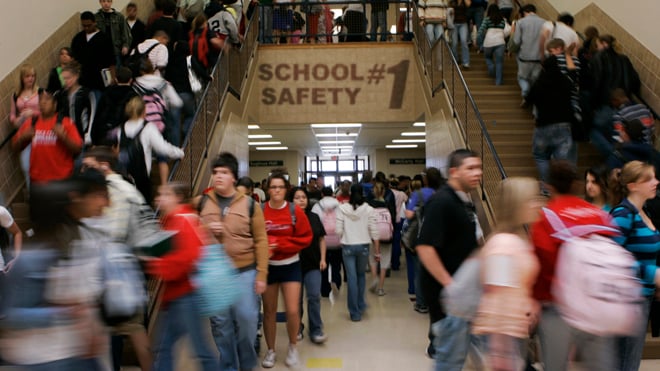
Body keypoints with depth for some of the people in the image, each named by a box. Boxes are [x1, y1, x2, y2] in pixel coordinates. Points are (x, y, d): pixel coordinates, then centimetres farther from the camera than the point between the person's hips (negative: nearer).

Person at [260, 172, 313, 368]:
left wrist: (280, 244, -17)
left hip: (290, 265, 0)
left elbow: (305, 237, -8)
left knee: (292, 310, -5)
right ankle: (270, 350, 29)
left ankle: (293, 347, 22)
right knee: (269, 311, 9)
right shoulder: (259, 211, -8)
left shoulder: (295, 211, -8)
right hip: (267, 266, 1)